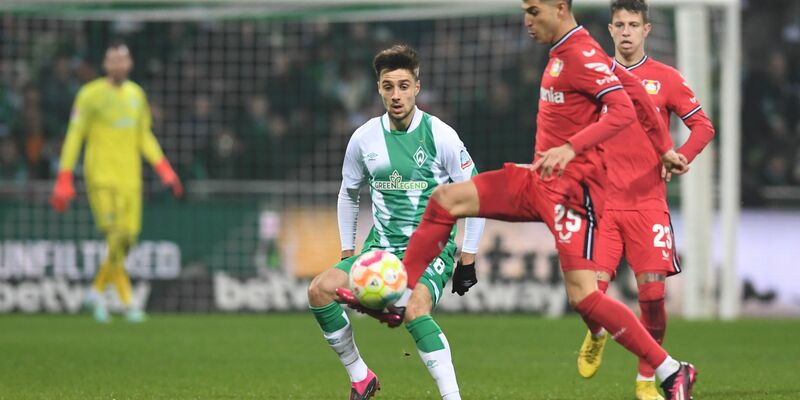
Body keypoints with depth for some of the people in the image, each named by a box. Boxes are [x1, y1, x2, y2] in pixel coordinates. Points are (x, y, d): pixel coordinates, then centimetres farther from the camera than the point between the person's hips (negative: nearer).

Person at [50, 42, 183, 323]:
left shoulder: (136, 94, 13)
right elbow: (74, 137, -2)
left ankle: (98, 291, 22)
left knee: (127, 238, 1)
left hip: (130, 178, 5)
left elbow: (144, 137, 22)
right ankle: (127, 302, -12)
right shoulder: (91, 95, -3)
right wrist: (64, 181, -7)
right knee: (115, 237, -15)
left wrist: (165, 171, 13)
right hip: (101, 177, -5)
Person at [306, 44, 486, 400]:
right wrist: (347, 253, 16)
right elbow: (348, 194, 19)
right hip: (381, 247, 5)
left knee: (415, 310, -34)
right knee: (320, 290, -16)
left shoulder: (440, 136, -10)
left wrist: (467, 260, -4)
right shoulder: (365, 138, 2)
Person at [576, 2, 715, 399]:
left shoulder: (666, 78, 3)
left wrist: (679, 157, -12)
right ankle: (596, 336, 24)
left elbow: (703, 125, 4)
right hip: (603, 201, 1)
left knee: (652, 293, -7)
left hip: (648, 202, -1)